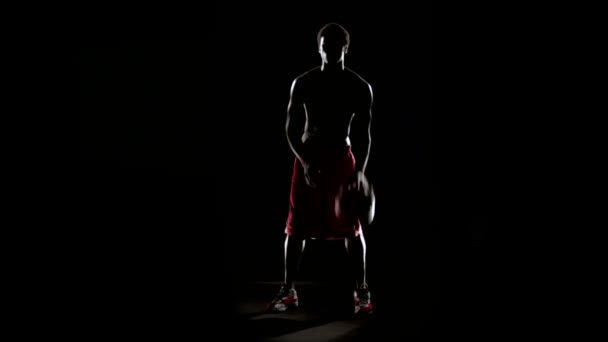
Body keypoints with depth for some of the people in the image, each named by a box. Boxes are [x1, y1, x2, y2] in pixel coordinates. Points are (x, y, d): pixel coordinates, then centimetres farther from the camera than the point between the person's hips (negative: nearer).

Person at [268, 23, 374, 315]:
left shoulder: (360, 88, -1)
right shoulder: (303, 84, -1)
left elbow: (363, 133, 0)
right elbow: (291, 128, -2)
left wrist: (360, 170, -13)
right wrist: (305, 161, -16)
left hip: (342, 159, 0)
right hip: (308, 158, 0)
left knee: (352, 227, -1)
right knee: (297, 226, 2)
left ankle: (361, 291, 8)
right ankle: (288, 290, 11)